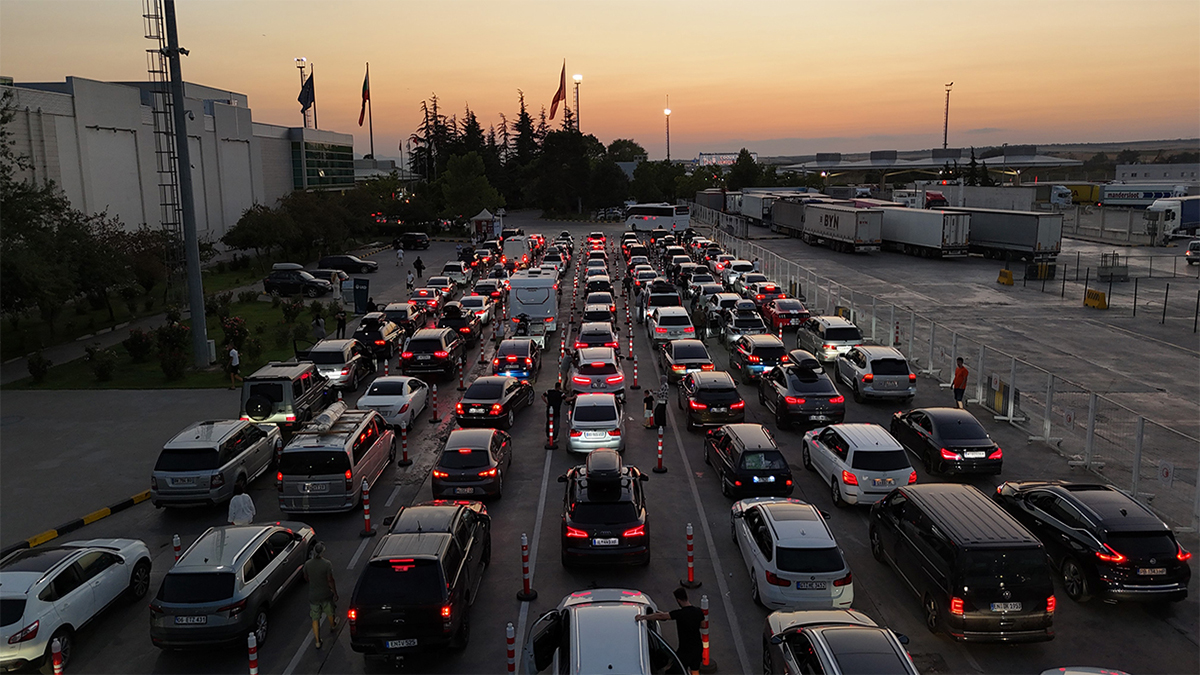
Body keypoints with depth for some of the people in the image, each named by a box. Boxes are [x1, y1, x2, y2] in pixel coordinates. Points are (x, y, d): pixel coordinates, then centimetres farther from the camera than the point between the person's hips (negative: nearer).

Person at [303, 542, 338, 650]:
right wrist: (335, 593, -7)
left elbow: (306, 578, 5)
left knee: (315, 618, 12)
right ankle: (332, 626, 52)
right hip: (326, 594, -2)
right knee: (329, 612, 26)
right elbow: (330, 580, -19)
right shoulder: (327, 564, -24)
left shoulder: (307, 564, -11)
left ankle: (317, 641, 15)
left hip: (313, 595, 2)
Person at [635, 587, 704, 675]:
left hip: (685, 651, -6)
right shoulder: (698, 611, -7)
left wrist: (642, 617, -17)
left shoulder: (680, 614, -25)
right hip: (698, 648, 6)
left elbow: (660, 616, -24)